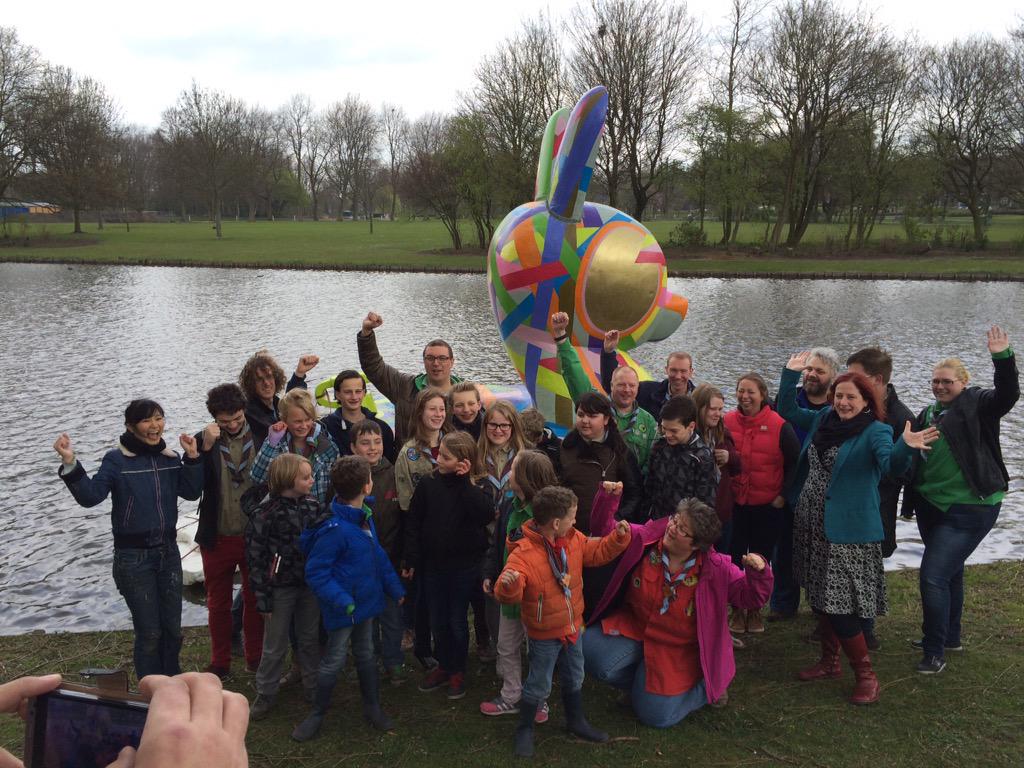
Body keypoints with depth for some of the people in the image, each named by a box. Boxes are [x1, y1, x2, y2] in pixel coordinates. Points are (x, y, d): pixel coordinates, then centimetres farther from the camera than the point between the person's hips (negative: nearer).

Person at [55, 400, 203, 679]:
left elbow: (191, 492, 4)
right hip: (133, 557, -5)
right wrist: (70, 464, -32)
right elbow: (90, 495, -19)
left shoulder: (170, 458, 4)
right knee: (149, 632, 2)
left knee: (173, 629, 15)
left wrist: (193, 458, -7)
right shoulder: (116, 460, -10)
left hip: (168, 551, 5)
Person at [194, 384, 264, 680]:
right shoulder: (203, 441, -6)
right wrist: (205, 447, -25)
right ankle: (220, 663, 30)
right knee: (218, 604, 15)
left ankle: (256, 658, 30)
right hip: (218, 539, 1)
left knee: (256, 600, 14)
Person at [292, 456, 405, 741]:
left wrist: (395, 587, 12)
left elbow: (378, 555, 12)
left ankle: (372, 707, 36)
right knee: (334, 660, 6)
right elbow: (316, 572, -24)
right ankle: (317, 713, 26)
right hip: (343, 607, -8)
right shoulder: (334, 529, -27)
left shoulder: (365, 517, 1)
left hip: (365, 600, 8)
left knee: (366, 655, 20)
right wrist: (341, 600, -32)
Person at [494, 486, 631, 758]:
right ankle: (525, 730, 33)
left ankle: (576, 722, 48)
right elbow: (507, 595, -36)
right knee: (538, 686, 9)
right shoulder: (523, 554, -31)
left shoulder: (574, 539, -9)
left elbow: (597, 552, 7)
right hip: (544, 634, -6)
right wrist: (508, 584, -58)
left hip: (572, 627, 7)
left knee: (574, 678, 25)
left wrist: (618, 537, -7)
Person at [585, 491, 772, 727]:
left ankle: (708, 686, 26)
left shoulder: (716, 569, -18)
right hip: (634, 627, 3)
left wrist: (759, 573, -35)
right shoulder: (644, 539, -15)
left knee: (656, 715, -3)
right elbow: (607, 527, -7)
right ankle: (640, 682, 12)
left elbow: (751, 597, -15)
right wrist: (608, 498, -24)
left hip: (679, 650, -3)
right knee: (594, 655, -21)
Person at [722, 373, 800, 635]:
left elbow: (795, 463, -2)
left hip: (768, 505, -2)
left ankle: (755, 610, 26)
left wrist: (784, 494, -5)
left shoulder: (779, 426, -9)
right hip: (733, 504, 2)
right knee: (734, 557, 7)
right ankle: (737, 610, 23)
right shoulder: (726, 423, -3)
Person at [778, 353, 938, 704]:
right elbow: (787, 410, 19)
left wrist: (905, 448, -51)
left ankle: (866, 675, 8)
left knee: (839, 604, -8)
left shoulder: (875, 432, -13)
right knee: (818, 599, 16)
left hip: (847, 532, -7)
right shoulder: (823, 420, 6)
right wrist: (790, 374, 9)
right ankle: (829, 661, 33)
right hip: (811, 526, 7)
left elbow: (891, 464, -30)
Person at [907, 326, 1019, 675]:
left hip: (969, 509, -7)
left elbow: (1007, 396, -29)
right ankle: (951, 635, 39)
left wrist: (1003, 358, -38)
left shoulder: (976, 404, -8)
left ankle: (935, 653, 0)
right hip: (932, 505, 7)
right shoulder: (927, 415, 10)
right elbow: (910, 454, 15)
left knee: (933, 575, -12)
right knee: (949, 572, 22)